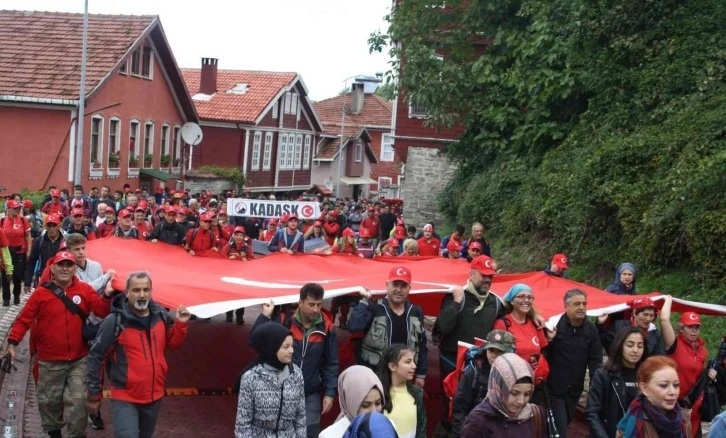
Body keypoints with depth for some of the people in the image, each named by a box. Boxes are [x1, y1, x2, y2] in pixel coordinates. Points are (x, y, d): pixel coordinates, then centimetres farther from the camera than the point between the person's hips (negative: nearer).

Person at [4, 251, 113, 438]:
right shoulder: (41, 292, -5)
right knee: (49, 401, 14)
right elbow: (24, 319, -4)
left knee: (77, 401, -2)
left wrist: (106, 295, -27)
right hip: (50, 361, 0)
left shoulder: (85, 290, -2)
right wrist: (12, 342, -14)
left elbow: (102, 311, -8)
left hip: (79, 360, 0)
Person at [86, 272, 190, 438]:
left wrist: (180, 324, -8)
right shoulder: (115, 321, -18)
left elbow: (172, 343, 11)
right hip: (125, 398, -5)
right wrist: (94, 394, -7)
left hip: (154, 396, 5)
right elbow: (96, 357, -11)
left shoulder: (160, 315, -2)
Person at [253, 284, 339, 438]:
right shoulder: (283, 320, -10)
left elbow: (331, 363, 1)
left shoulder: (326, 327, -5)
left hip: (310, 395, 1)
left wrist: (330, 392, -3)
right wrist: (265, 316, -20)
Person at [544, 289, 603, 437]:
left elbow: (595, 362, 1)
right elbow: (543, 353, -14)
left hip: (574, 391, 5)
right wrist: (548, 340, -33)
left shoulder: (591, 330, 2)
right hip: (554, 389, -5)